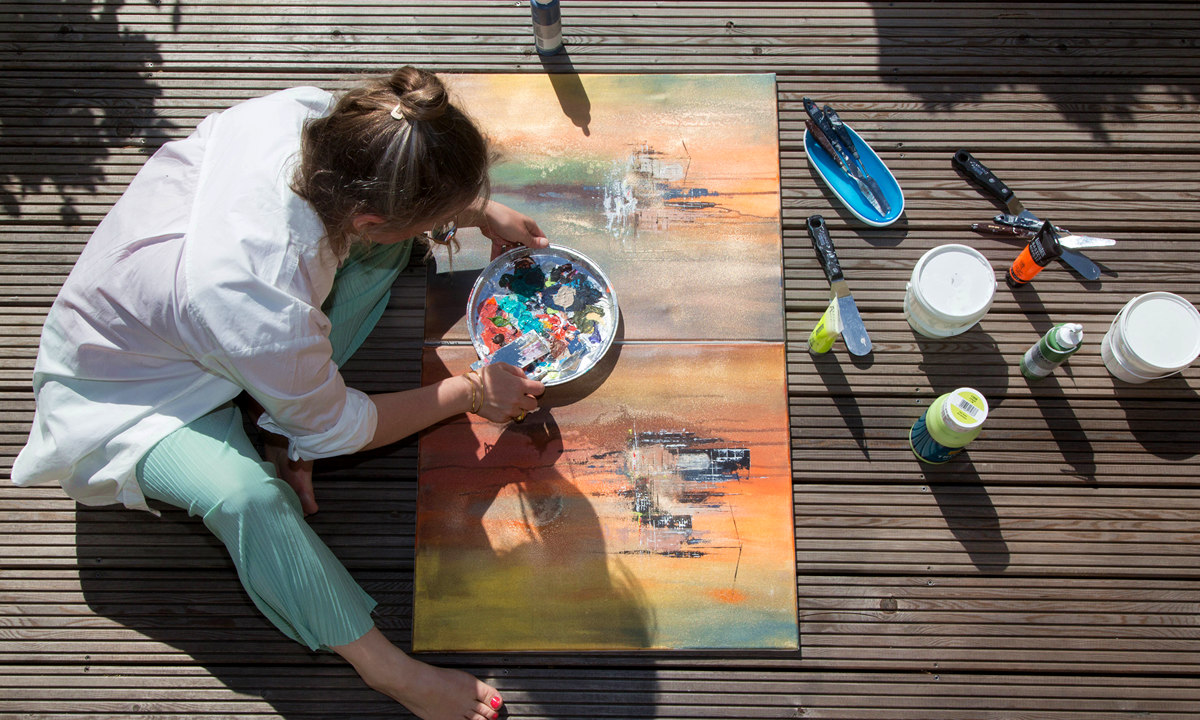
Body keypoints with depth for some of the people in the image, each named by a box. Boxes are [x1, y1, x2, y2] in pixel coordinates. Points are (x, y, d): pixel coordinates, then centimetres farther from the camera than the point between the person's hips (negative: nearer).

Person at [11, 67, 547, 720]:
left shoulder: (304, 111, -30)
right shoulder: (268, 309, -45)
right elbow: (339, 429, -22)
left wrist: (480, 212, -4)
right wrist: (469, 391, -12)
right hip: (125, 391, -7)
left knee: (389, 243, -6)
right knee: (243, 494, -36)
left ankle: (282, 418, -6)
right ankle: (383, 665, -14)